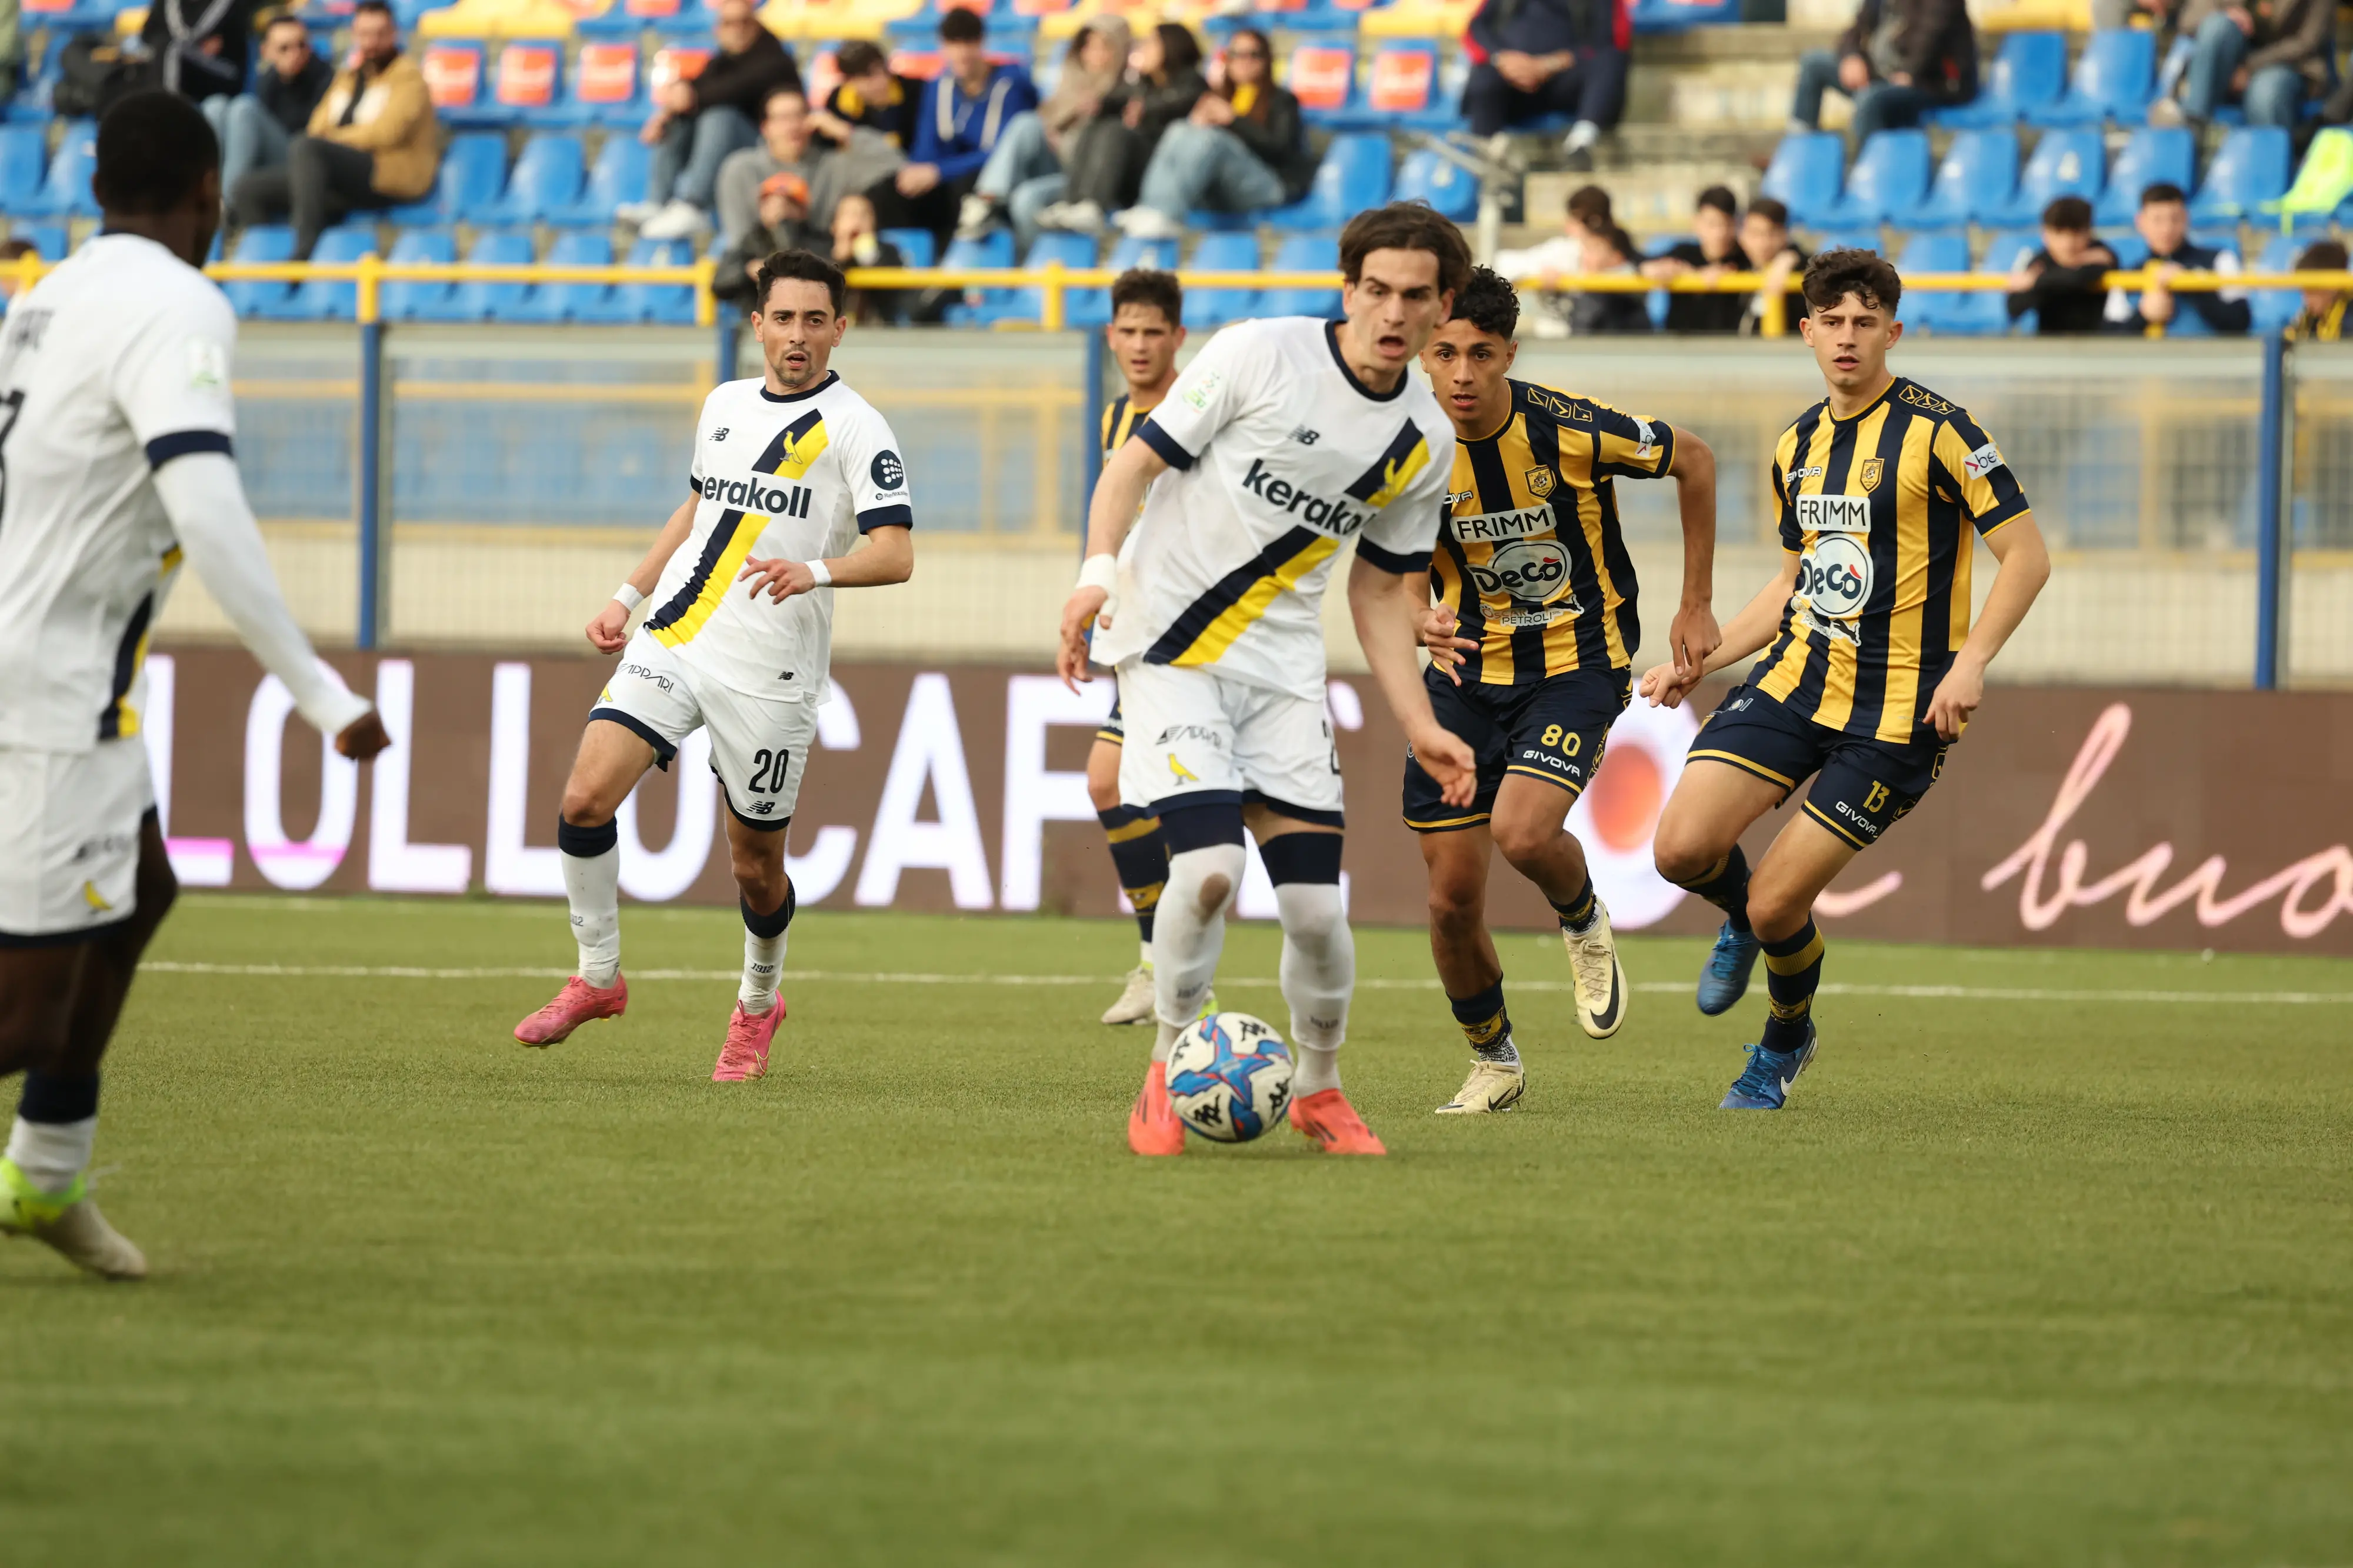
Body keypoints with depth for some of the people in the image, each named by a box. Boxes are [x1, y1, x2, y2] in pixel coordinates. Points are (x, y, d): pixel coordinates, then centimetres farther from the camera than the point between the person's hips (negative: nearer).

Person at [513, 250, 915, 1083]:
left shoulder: (855, 428, -6)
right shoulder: (725, 406, 13)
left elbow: (896, 553, -15)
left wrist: (817, 570, -33)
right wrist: (627, 597, 24)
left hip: (769, 676, -4)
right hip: (671, 641, 4)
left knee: (755, 863, 4)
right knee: (585, 798, -13)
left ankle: (758, 1002, 32)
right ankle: (597, 977, 4)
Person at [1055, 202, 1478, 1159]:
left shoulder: (1424, 442, 5)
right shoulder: (1262, 355, -10)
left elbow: (1380, 592, 14)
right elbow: (1135, 463, -6)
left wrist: (1419, 728, 6)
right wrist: (1099, 568, -22)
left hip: (1282, 667, 4)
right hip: (1169, 646, -4)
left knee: (1315, 905, -4)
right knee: (1209, 866, -21)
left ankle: (1318, 1091, 21)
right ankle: (1167, 1074, 0)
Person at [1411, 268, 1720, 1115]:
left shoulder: (1570, 429, -19)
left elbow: (1694, 461, -1)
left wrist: (1696, 606, 4)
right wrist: (1425, 622, -19)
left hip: (1577, 664, -3)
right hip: (1468, 671, 3)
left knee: (1522, 831, -28)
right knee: (1452, 899, -1)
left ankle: (1584, 921, 8)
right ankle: (1493, 1062, 25)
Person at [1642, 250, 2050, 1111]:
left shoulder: (1934, 429, -10)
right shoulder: (1799, 445, 11)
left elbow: (2027, 554, -11)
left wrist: (1971, 660, -23)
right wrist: (1698, 663, 16)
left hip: (1897, 710, -6)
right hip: (1796, 679, 6)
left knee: (1777, 906, -7)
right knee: (1682, 848, -14)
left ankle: (1786, 1041, 26)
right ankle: (1743, 920, 23)